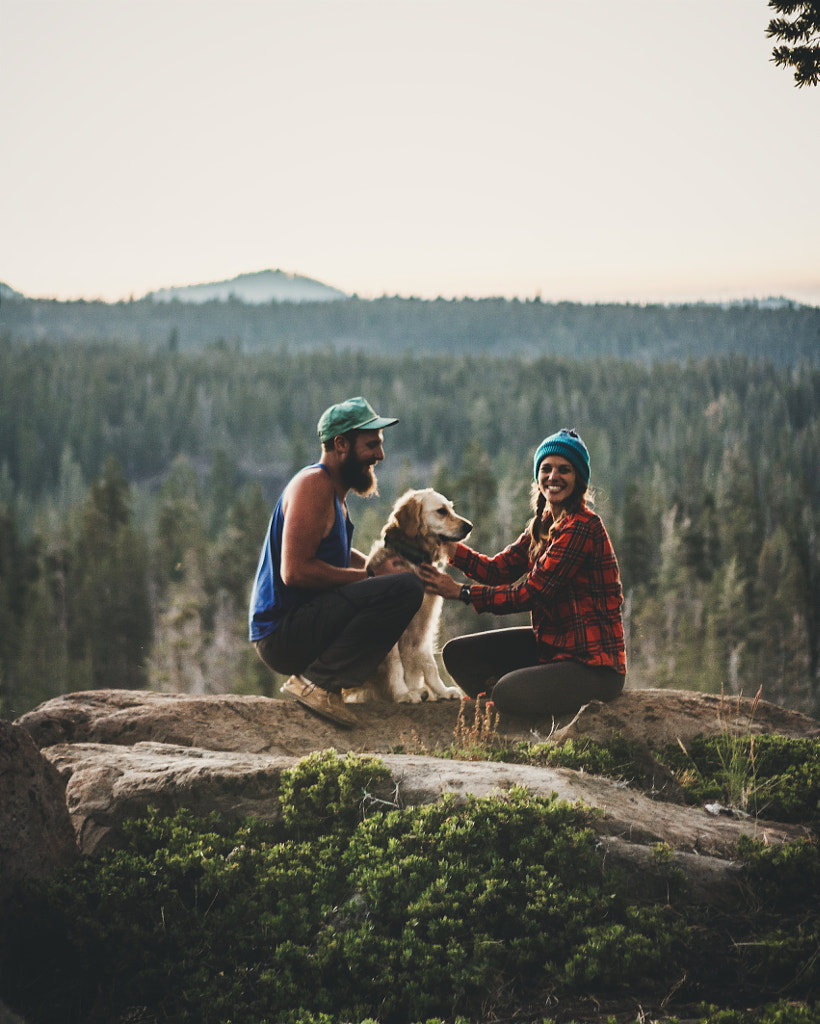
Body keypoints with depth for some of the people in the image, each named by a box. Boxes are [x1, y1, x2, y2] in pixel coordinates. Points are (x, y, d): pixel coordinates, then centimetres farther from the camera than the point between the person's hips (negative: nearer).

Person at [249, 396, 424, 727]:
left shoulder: (333, 489, 18)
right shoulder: (313, 484, -12)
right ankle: (318, 681, -18)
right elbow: (295, 570, -22)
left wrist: (379, 566, 9)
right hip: (282, 633, -10)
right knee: (406, 588, -23)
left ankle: (317, 678, 10)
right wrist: (371, 576, -14)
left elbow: (337, 554, 30)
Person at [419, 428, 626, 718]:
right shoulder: (543, 525, 12)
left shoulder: (582, 527, -17)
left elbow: (530, 593, -20)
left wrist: (461, 592, -14)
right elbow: (499, 569, 5)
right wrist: (451, 547, -9)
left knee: (510, 691, -32)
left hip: (593, 664, -9)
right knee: (458, 653, 4)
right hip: (551, 645, 9)